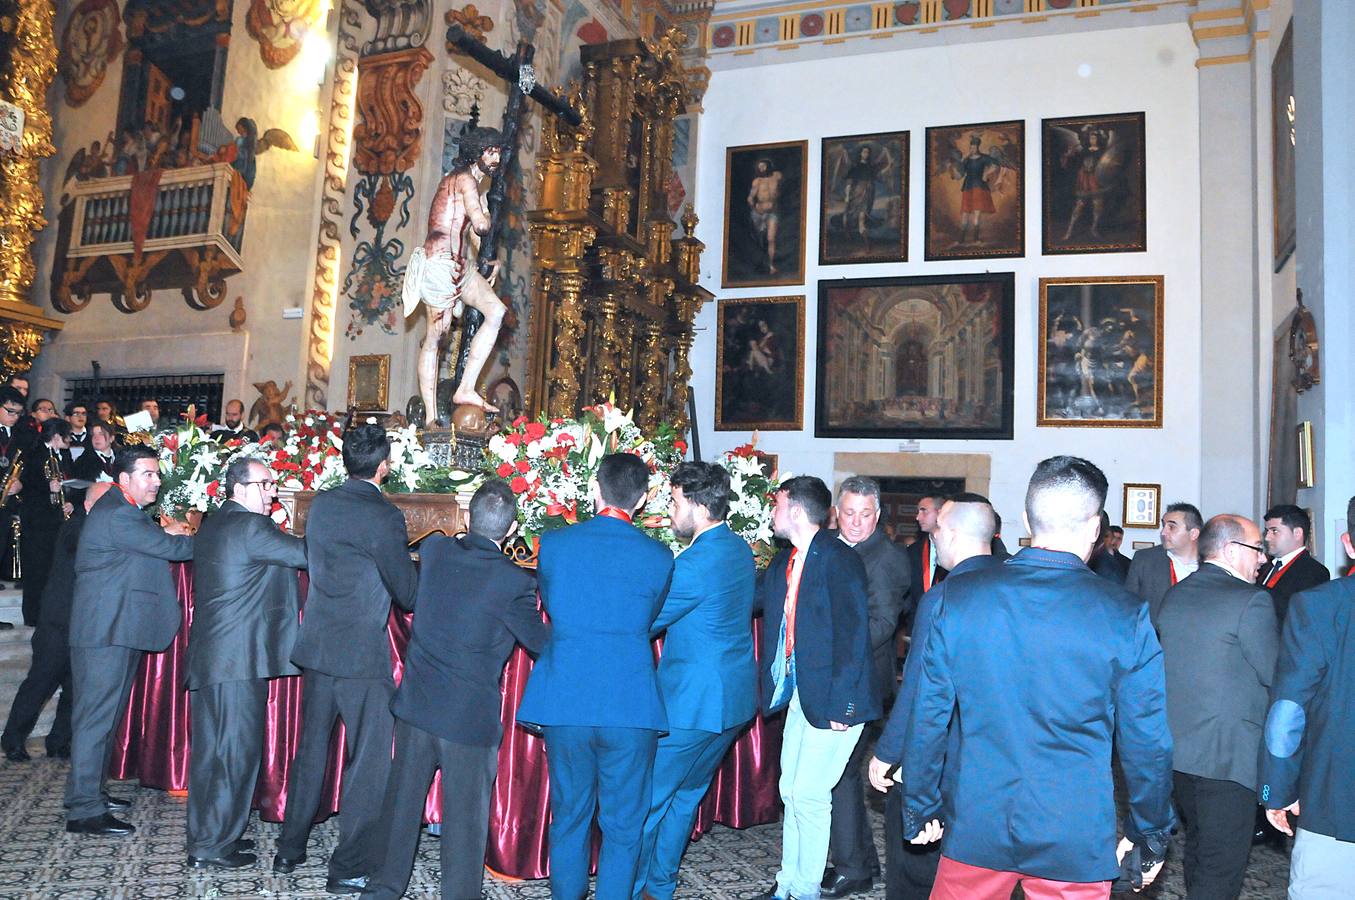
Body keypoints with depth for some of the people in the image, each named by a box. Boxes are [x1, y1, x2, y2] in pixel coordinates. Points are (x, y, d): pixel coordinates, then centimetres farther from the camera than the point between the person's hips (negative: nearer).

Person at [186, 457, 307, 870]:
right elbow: (306, 554, -14)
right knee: (236, 751, -1)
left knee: (211, 749, 16)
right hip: (239, 658, -10)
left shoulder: (211, 525, 16)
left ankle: (203, 837, 26)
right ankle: (213, 846, 6)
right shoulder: (250, 526, -14)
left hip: (207, 656, 10)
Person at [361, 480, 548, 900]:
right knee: (465, 818, 8)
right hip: (471, 717, -5)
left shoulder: (434, 550, -5)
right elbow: (541, 641, -5)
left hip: (416, 704, 5)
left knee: (402, 802, 21)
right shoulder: (513, 582, -17)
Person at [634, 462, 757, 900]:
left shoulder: (697, 563, -23)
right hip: (735, 700, 9)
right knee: (684, 795, 21)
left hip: (692, 704, -9)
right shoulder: (739, 549, 6)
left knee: (646, 800, 4)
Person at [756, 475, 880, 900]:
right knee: (791, 791, 15)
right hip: (798, 693, 8)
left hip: (832, 700, -8)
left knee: (809, 794, -3)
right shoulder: (784, 562, 10)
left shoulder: (840, 560, -16)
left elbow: (854, 636, -19)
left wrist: (840, 705, -21)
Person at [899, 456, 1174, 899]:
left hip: (976, 829, 2)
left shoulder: (960, 597, -7)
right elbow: (1148, 739, -4)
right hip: (1076, 844, -1)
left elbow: (928, 716, -2)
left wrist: (919, 810, 10)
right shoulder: (1126, 615, -11)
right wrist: (1151, 836, 11)